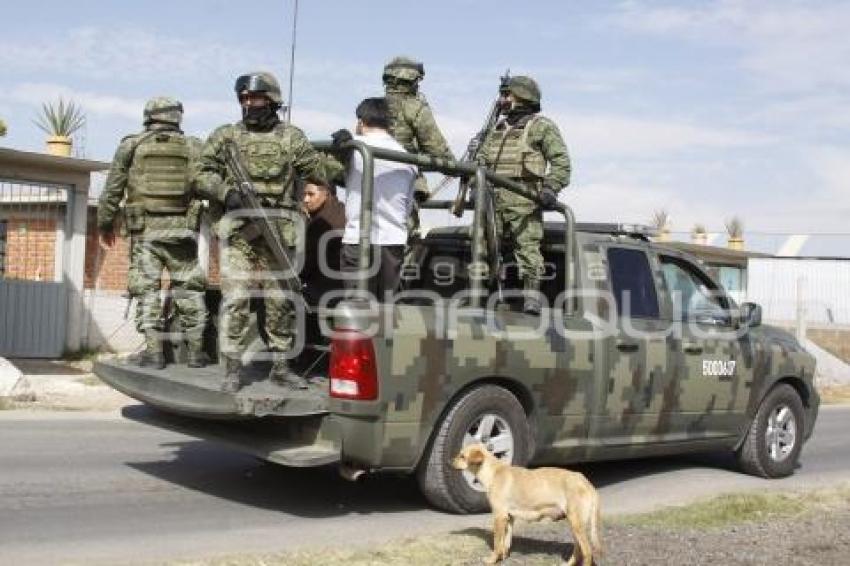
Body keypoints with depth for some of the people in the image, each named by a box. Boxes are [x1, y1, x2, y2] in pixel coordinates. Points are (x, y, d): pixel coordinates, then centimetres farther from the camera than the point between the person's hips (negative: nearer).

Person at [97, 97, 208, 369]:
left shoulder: (131, 145, 4)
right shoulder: (194, 147, 5)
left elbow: (111, 191, 5)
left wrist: (105, 225, 17)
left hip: (145, 230, 0)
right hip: (183, 230, 1)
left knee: (147, 289, 5)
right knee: (188, 289, 9)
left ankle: (153, 351, 0)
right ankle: (196, 350, 10)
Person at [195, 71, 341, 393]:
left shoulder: (291, 137, 11)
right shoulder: (226, 136, 10)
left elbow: (319, 170, 10)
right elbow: (203, 174, 6)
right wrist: (226, 192, -9)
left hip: (279, 231, 1)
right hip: (238, 230, -1)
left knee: (281, 300, 7)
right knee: (235, 299, -7)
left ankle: (280, 366, 19)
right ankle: (233, 369, 0)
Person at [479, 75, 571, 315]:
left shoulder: (541, 126, 5)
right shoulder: (497, 129, 26)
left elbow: (561, 161, -2)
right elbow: (482, 160, 27)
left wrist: (550, 188, -15)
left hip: (524, 199, -7)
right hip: (492, 198, 7)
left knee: (528, 248, -12)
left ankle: (532, 299, -12)